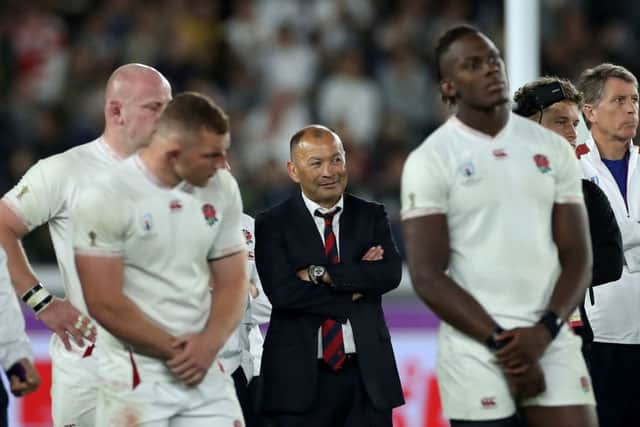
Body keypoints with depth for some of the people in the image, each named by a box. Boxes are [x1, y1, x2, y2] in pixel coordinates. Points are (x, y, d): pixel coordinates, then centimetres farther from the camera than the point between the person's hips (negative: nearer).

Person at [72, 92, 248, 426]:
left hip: (206, 373, 5)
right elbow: (105, 304, -15)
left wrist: (210, 344, -9)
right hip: (136, 378, -5)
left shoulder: (221, 188, 4)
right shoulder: (105, 198, -13)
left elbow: (232, 281, 9)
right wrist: (175, 350, -10)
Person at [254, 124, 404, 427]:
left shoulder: (371, 216, 10)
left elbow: (391, 273, -8)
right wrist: (354, 290, -8)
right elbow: (282, 292, -12)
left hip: (367, 375, 2)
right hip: (301, 378, -2)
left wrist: (321, 274, -14)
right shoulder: (273, 224, 2)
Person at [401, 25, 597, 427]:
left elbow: (577, 256, 7)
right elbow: (428, 276, -9)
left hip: (551, 341, 3)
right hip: (475, 350, -3)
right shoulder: (430, 161, -3)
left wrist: (544, 330, -10)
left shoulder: (553, 149, 9)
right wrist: (500, 343, -14)